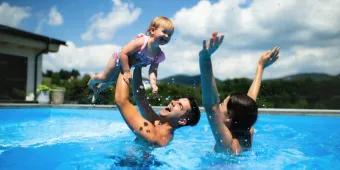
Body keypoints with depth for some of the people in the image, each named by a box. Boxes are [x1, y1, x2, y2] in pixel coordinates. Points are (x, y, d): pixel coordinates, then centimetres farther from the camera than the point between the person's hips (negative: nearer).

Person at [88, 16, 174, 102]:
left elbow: (152, 71, -23)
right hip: (118, 59, -6)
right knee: (104, 77, 9)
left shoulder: (159, 55, -23)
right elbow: (123, 53, -42)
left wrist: (153, 84, -40)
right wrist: (126, 72, -41)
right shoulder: (142, 41, -42)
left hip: (127, 65, 6)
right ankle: (92, 82, 43)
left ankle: (98, 88, 53)